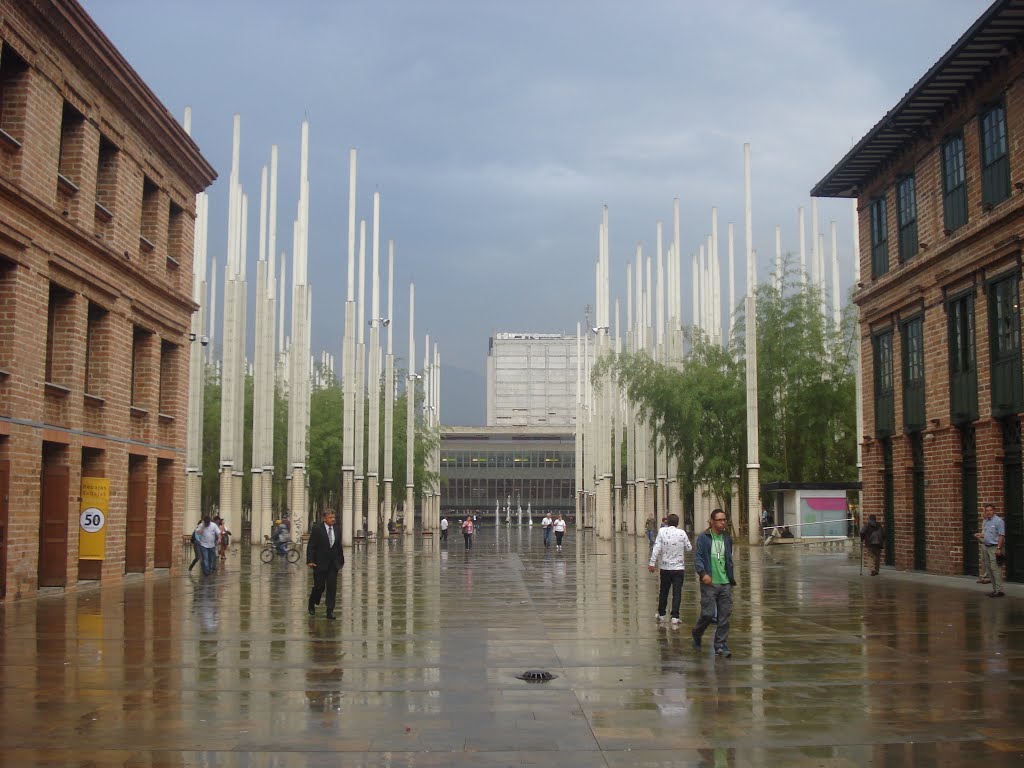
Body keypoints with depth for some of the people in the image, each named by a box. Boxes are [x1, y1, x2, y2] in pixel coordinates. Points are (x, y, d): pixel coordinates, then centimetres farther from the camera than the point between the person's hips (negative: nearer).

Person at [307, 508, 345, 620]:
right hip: (320, 564, -4)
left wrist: (341, 560, 15)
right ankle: (312, 604, 30)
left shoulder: (336, 530, 8)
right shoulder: (317, 529, -7)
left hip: (333, 564, 4)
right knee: (319, 586, 3)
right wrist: (310, 560, -16)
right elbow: (311, 546, -10)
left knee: (332, 588, -1)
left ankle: (330, 612, 1)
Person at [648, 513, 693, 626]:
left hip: (665, 567, 1)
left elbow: (657, 548, -11)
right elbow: (689, 548, 1)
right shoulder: (682, 533, -6)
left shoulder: (662, 531, -7)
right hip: (679, 567, -1)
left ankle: (661, 614, 26)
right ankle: (675, 617, -4)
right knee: (677, 593, 1)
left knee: (663, 591, 15)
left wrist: (652, 563, -9)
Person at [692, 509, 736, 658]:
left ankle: (721, 646, 7)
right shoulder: (703, 538, -3)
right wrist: (703, 573, -23)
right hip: (709, 583, -5)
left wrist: (731, 578, 17)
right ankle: (697, 633, 24)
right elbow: (697, 557, -9)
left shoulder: (727, 538, 13)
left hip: (725, 583, 5)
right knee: (708, 613, -5)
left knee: (724, 615, 1)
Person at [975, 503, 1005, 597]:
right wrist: (979, 535, 6)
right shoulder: (985, 522, 16)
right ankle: (995, 589, 16)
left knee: (995, 569, -11)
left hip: (994, 548, -9)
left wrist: (998, 548, -20)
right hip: (986, 547, 9)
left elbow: (1001, 536, -14)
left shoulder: (998, 521, -10)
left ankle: (999, 590, -9)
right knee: (989, 568, 10)